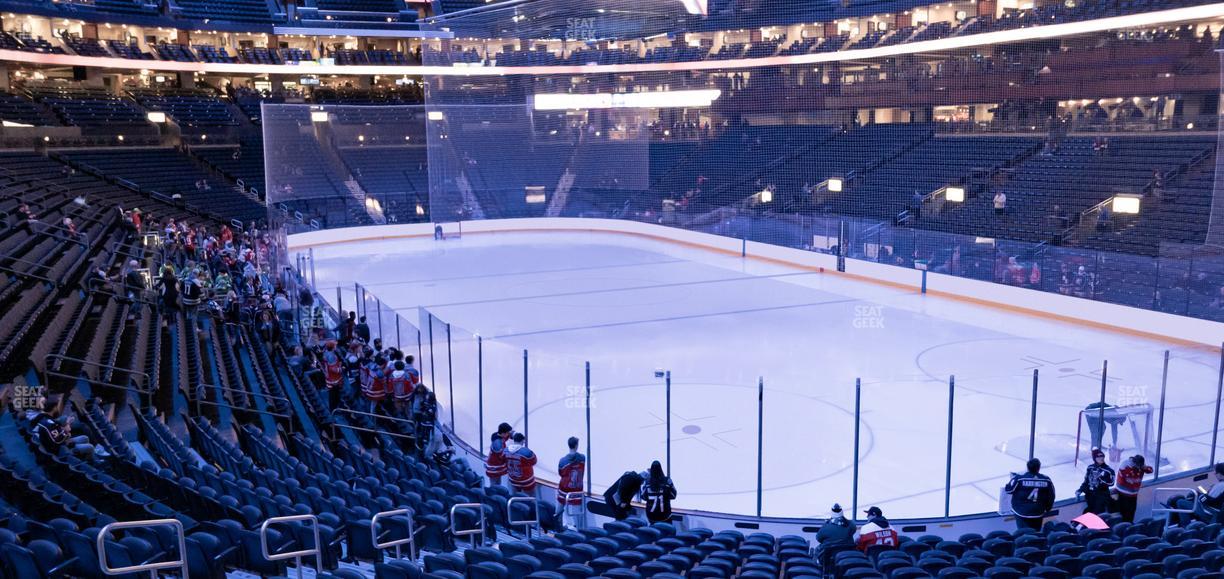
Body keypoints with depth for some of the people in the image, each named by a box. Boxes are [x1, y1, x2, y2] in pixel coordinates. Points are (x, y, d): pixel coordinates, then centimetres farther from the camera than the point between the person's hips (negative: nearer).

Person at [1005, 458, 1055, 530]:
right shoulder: (1047, 480, -7)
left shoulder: (1019, 479, -18)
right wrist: (1047, 509, 22)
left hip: (1021, 513, -3)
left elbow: (1008, 490, -6)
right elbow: (1051, 497, 4)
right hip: (1038, 514, 3)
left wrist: (1014, 479, 14)